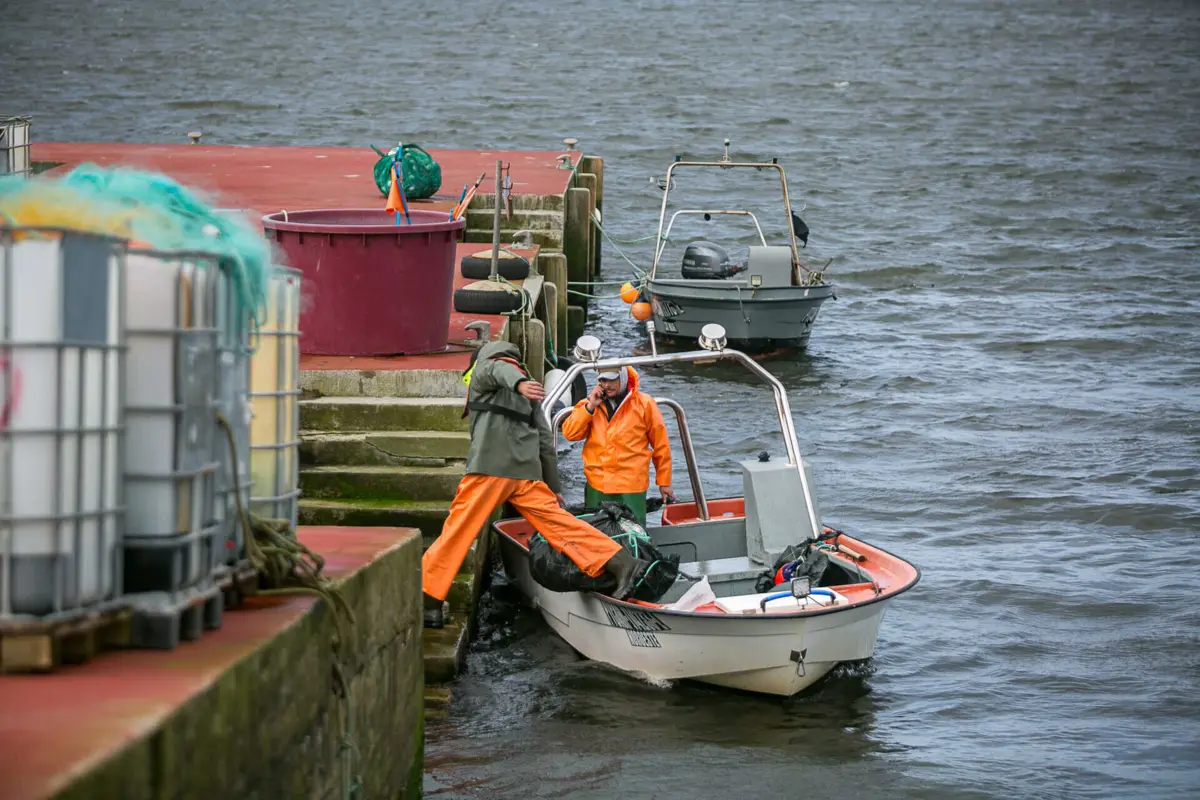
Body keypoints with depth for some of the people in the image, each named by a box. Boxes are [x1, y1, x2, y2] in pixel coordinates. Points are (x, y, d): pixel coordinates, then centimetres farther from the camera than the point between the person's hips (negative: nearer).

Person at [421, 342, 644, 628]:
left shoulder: (484, 370, 14)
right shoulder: (528, 396, 31)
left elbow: (500, 371, -13)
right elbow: (546, 442, 26)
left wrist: (519, 384, -36)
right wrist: (555, 488, 27)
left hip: (490, 468, -6)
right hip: (527, 472, 6)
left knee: (456, 532, -3)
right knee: (559, 523, 3)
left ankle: (427, 602, -4)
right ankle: (620, 563, -11)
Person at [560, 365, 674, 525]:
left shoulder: (644, 404, 0)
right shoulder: (590, 404, 10)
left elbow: (661, 445, 4)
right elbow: (570, 433, -1)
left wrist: (664, 482, 5)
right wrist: (590, 407, -9)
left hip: (631, 487, -3)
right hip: (596, 484, 3)